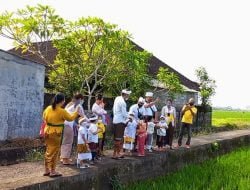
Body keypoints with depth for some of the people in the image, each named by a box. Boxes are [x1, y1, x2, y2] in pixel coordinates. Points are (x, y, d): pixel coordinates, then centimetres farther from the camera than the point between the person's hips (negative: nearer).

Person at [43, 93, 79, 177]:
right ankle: (52, 171, 9)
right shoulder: (62, 111, -16)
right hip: (55, 133, -7)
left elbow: (44, 117, 16)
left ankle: (47, 170, 25)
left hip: (47, 131, 7)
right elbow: (70, 118, -3)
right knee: (54, 152, 2)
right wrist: (76, 112, 11)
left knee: (48, 151, 16)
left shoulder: (48, 108, 1)